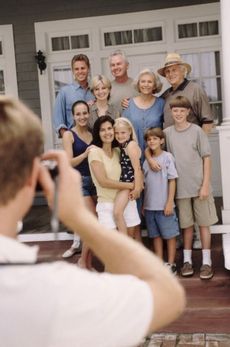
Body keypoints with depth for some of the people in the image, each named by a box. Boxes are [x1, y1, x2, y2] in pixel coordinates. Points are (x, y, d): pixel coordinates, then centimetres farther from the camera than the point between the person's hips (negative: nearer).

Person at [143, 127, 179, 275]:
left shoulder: (167, 157, -5)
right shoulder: (147, 161, 9)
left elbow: (172, 181, -7)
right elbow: (146, 184, 11)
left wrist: (170, 203, -12)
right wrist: (144, 204, 8)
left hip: (164, 206, -5)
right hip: (150, 206, 5)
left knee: (169, 235, 5)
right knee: (156, 235, 12)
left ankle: (171, 264, 15)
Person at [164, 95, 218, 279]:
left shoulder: (197, 130, -3)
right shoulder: (167, 133, 3)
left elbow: (207, 158, -4)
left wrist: (205, 185, -9)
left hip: (199, 186, -2)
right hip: (181, 187, 2)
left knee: (204, 223, 5)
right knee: (187, 225, 10)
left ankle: (206, 262, 13)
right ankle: (187, 260, 21)